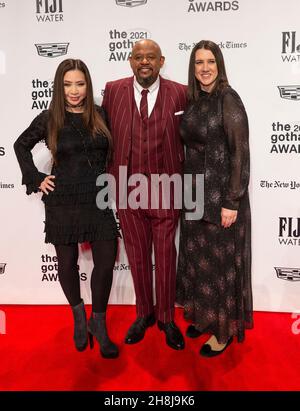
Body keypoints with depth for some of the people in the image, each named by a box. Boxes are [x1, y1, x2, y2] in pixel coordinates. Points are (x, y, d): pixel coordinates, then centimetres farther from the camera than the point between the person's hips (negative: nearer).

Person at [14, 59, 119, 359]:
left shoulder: (100, 115, 3)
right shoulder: (49, 119, -1)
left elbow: (111, 153, 12)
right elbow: (21, 146, 12)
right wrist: (35, 179, 3)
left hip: (98, 199, 1)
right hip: (62, 202, -1)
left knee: (106, 262, -2)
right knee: (67, 262, 10)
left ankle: (98, 323, 21)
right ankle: (78, 316, 37)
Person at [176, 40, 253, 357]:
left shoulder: (228, 98, -12)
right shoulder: (193, 101, 9)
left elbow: (240, 153, -16)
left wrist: (231, 203, -18)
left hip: (221, 194, -7)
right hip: (194, 193, 7)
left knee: (220, 261, 6)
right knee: (197, 258, 17)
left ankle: (224, 329, 26)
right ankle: (203, 315, 38)